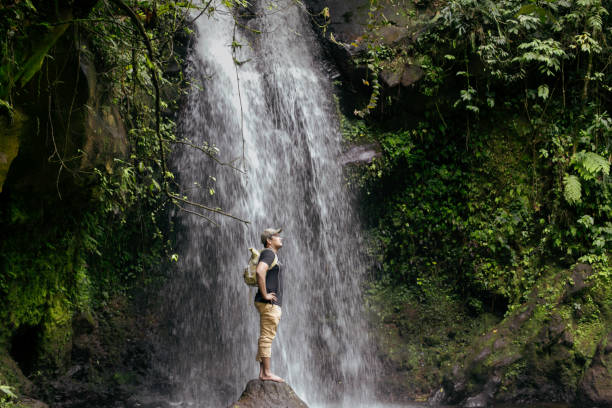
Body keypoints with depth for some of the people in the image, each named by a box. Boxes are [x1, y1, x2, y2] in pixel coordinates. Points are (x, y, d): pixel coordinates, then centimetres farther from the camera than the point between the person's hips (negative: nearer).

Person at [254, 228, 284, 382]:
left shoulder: (273, 254, 20)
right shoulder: (268, 253, -11)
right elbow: (260, 272, -29)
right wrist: (265, 294, -22)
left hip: (272, 304, 10)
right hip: (269, 304, -10)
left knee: (266, 338, 9)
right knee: (267, 337, -9)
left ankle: (263, 372, 11)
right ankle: (267, 373, -9)